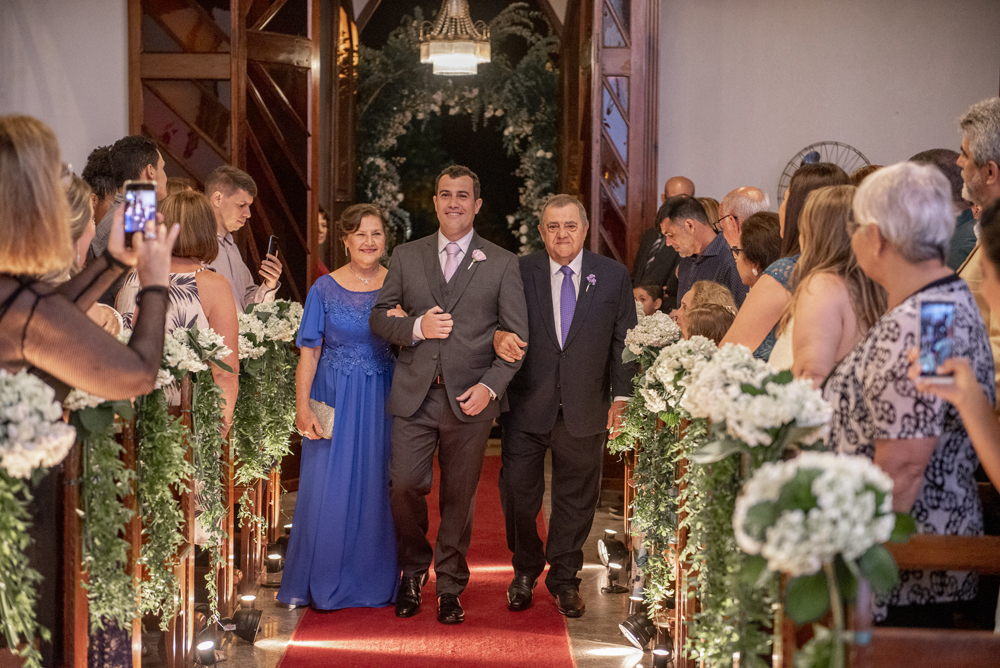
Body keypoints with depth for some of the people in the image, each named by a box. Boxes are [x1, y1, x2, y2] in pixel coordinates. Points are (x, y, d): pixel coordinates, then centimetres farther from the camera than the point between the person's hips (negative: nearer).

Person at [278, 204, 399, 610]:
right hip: (335, 401, -1)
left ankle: (375, 583, 17)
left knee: (377, 488, 5)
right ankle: (324, 583, 12)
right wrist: (302, 407, -9)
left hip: (384, 403, 1)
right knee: (327, 488, 0)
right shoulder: (325, 289, 0)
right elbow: (310, 352, -2)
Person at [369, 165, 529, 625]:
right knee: (404, 486, -5)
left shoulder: (502, 264, 4)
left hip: (470, 397, -1)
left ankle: (450, 587, 21)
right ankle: (413, 570, 20)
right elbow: (379, 316, 10)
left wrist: (491, 386, -11)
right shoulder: (406, 256, 10)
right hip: (414, 396, 1)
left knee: (459, 496, 5)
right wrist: (416, 327, -10)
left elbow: (517, 336, 2)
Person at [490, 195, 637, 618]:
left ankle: (564, 578, 28)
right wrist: (498, 337, -26)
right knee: (518, 494, 5)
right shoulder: (520, 273, -1)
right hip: (527, 408, 0)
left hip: (584, 411, 1)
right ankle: (525, 571, 28)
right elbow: (495, 322, -2)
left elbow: (624, 342, 4)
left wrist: (622, 397, -2)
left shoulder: (613, 276, 2)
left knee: (576, 498, 10)